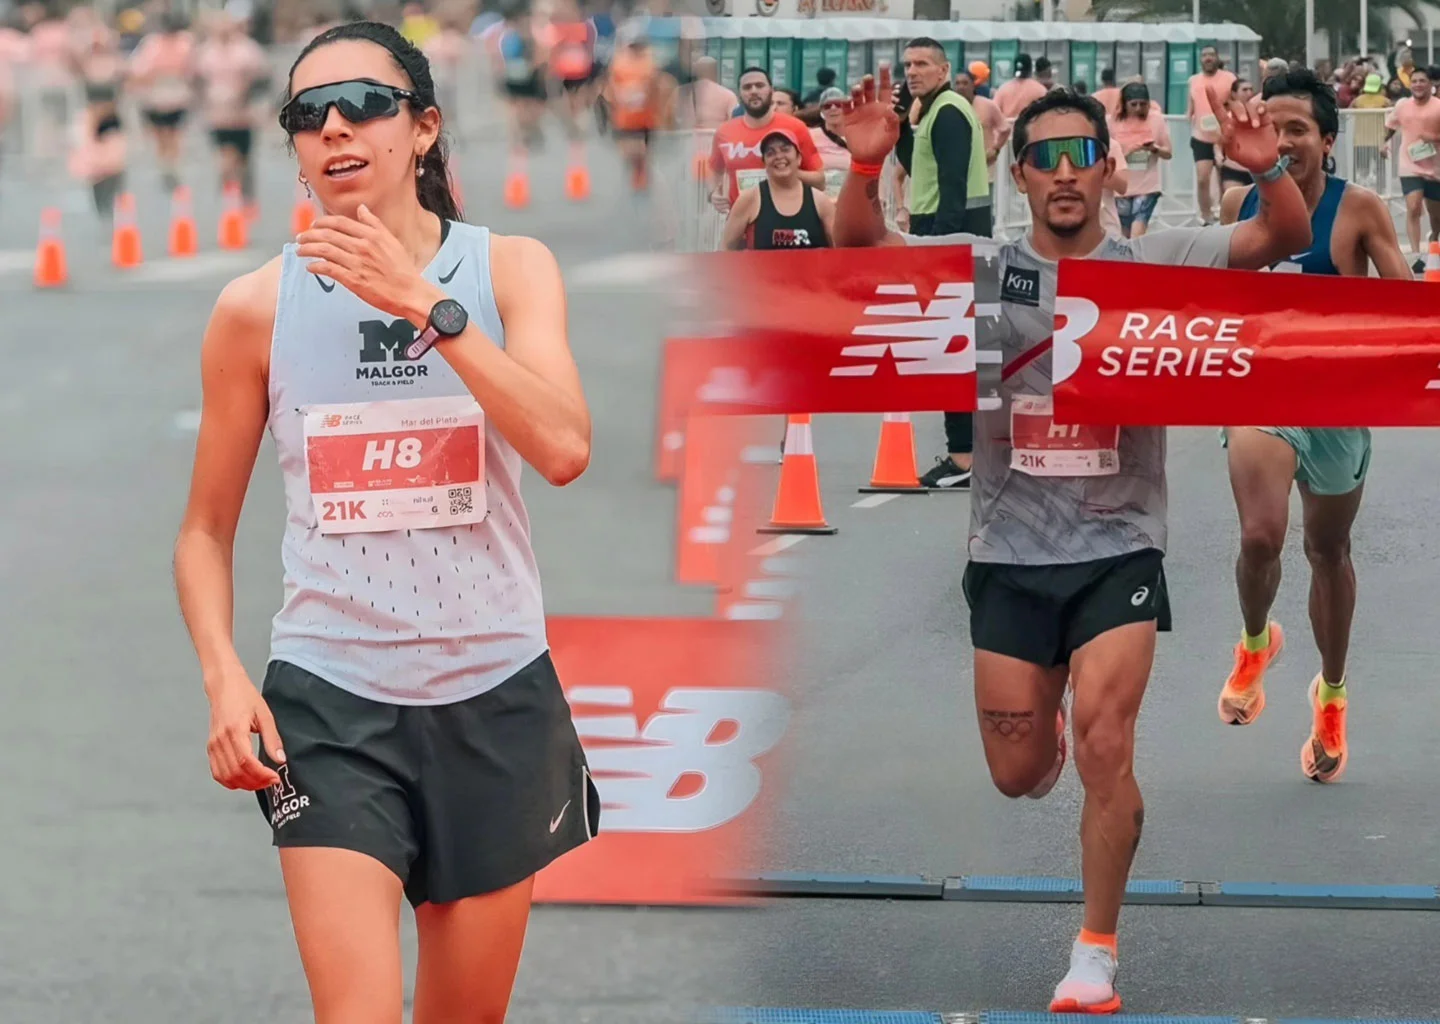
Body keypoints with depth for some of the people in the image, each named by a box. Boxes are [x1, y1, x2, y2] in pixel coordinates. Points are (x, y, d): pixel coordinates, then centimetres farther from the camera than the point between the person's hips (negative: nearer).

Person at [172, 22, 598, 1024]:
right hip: (328, 701, -1)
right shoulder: (257, 308, -2)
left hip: (495, 694, 1)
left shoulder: (510, 269, -2)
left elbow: (564, 449, -18)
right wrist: (223, 674, -10)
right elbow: (207, 527, 7)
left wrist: (423, 303, -22)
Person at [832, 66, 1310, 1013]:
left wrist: (1266, 169, -33)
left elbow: (1287, 237, -12)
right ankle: (1043, 723, 49)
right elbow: (857, 246, -12)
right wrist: (867, 165, -31)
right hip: (1010, 553, 2)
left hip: (1118, 550, -2)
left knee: (1104, 749, -14)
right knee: (1019, 774, 9)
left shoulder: (1156, 263, -4)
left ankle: (1098, 953, 1)